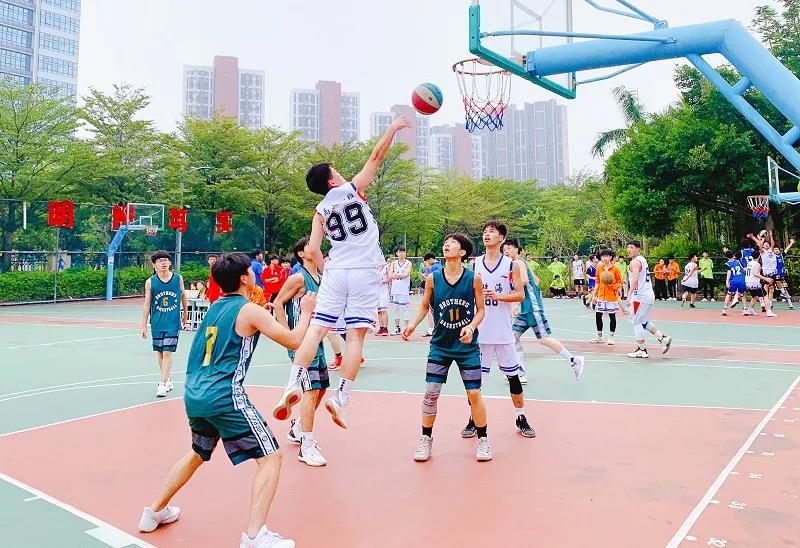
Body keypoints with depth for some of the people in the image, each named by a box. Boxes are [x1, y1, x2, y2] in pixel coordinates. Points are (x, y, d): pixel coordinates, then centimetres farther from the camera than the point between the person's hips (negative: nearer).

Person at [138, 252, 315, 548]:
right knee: (270, 457, -3)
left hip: (194, 395, 9)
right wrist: (306, 312, 8)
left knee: (198, 453, 33)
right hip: (224, 397, -8)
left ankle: (154, 512, 42)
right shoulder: (250, 310, -7)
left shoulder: (215, 307, 15)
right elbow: (294, 340, -8)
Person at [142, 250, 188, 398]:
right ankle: (168, 380, 27)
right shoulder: (150, 282, -3)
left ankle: (163, 384, -5)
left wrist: (185, 314, 22)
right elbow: (147, 304, 1)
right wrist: (144, 325, 0)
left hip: (173, 322, -2)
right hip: (156, 323, 2)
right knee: (160, 353, 11)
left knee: (167, 353, -7)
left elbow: (183, 296, 13)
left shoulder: (178, 278, -3)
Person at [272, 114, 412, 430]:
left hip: (335, 273, 3)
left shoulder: (320, 211, 12)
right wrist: (393, 128, 19)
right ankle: (341, 398, -7)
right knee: (356, 335, -3)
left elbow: (313, 251, 5)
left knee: (316, 329, 2)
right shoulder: (353, 189, 5)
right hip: (364, 273, -3)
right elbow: (376, 157, 9)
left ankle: (294, 384, -12)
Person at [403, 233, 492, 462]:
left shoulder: (474, 278, -9)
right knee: (431, 393, 0)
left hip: (467, 346, -1)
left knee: (474, 394, 2)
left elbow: (480, 309, -2)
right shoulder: (433, 278, -6)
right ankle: (426, 439, 19)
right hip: (440, 345, 1)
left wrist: (471, 326, -19)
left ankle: (483, 440, 21)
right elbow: (424, 306, 6)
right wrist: (413, 324, -10)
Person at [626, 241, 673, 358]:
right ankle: (663, 338, 14)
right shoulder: (643, 259, 17)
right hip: (649, 295, 10)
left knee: (637, 322, -1)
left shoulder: (635, 262, -13)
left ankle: (642, 350, 2)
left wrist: (629, 295, -31)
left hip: (640, 296, -10)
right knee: (644, 322, 20)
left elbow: (635, 279, -26)